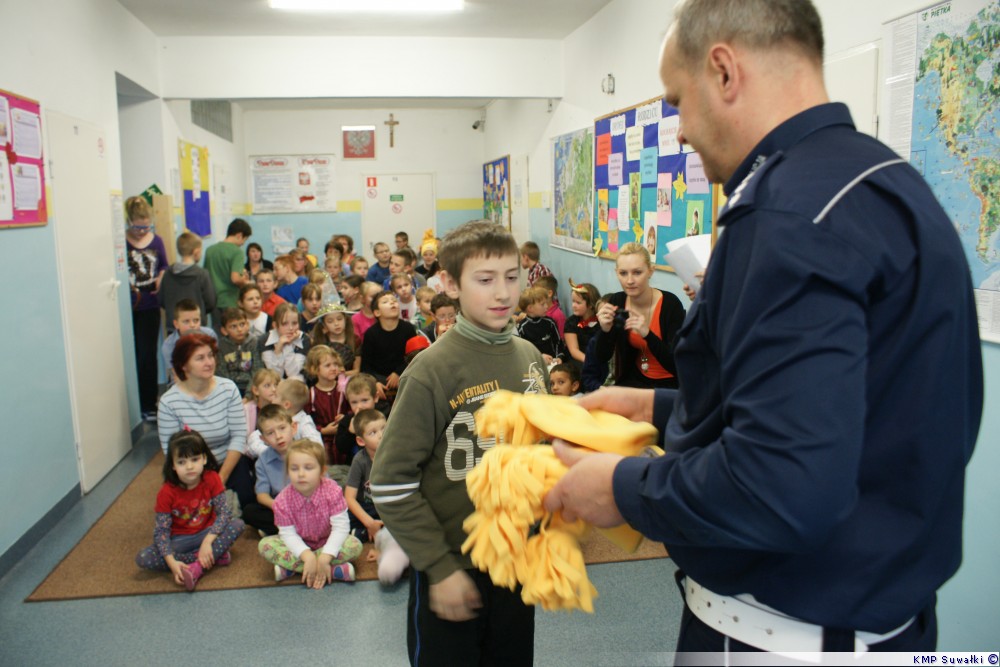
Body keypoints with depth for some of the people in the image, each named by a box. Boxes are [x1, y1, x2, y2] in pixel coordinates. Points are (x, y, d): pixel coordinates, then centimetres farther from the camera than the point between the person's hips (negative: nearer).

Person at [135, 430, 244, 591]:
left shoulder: (212, 479, -15)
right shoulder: (167, 492, -17)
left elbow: (224, 513, -19)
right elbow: (161, 531, -18)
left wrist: (207, 542, -32)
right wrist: (172, 562, -32)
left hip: (208, 533, 0)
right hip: (180, 540, 0)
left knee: (237, 525, -26)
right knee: (143, 558, -25)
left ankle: (197, 567, -29)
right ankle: (215, 556, -24)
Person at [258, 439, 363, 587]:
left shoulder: (332, 491, -23)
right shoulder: (282, 500, -18)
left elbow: (340, 526, -24)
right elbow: (288, 533, -18)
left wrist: (325, 557, -34)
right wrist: (308, 556, -34)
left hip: (328, 543, -1)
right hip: (300, 546, 1)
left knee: (354, 545, -29)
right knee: (265, 545, -23)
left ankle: (291, 567, -24)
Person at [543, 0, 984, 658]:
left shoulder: (795, 211, -26)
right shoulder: (879, 175, 7)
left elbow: (785, 487, -34)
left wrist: (622, 488, -17)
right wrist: (662, 406, 12)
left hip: (791, 632, -9)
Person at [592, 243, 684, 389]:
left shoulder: (670, 304, -18)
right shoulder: (616, 301, -6)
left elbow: (677, 365, -21)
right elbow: (601, 358, -4)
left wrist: (647, 333, -34)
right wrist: (605, 330, -23)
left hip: (669, 385, -4)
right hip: (634, 381, 4)